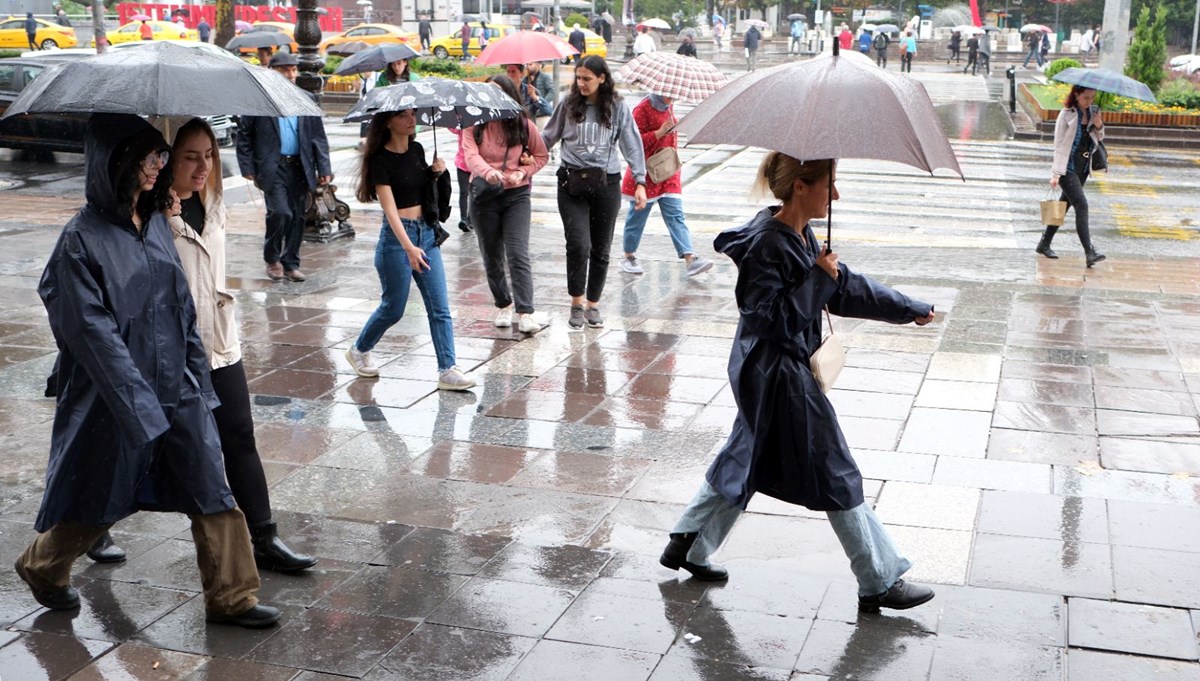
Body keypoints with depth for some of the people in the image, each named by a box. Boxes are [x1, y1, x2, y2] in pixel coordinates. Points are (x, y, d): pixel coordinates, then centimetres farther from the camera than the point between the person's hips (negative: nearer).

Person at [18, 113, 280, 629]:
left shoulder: (157, 222, 4)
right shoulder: (83, 238, -15)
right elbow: (93, 331, -17)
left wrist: (198, 377, 9)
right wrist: (139, 403, -21)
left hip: (177, 389, 6)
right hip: (114, 395, -5)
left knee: (212, 494, 4)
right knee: (95, 501, 13)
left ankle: (230, 598, 14)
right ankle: (41, 567, 40)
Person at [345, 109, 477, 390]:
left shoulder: (417, 150, 7)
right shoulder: (381, 159, -13)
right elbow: (390, 209, -20)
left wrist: (436, 174, 0)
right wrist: (409, 247, -30)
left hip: (426, 232, 6)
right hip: (396, 236, -6)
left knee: (440, 307, 0)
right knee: (393, 308, 5)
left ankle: (447, 370, 2)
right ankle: (358, 350, 30)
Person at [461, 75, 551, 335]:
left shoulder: (523, 125, -1)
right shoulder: (474, 125, -3)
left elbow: (541, 155, 11)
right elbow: (471, 155, -18)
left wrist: (523, 172, -9)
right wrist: (487, 172, -40)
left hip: (516, 196, -1)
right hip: (484, 195, 1)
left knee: (518, 255, -12)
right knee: (492, 258, 11)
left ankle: (525, 314, -15)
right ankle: (503, 305, 29)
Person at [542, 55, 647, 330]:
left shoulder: (618, 108, 1)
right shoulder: (569, 104, 3)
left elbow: (632, 146, 2)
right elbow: (548, 137, 12)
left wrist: (639, 182, -3)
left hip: (606, 184, 1)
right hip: (572, 182, 0)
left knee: (601, 249, 7)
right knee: (579, 245, -12)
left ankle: (593, 304, 22)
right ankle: (577, 303, 6)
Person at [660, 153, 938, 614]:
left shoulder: (800, 236, 7)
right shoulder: (767, 244, -22)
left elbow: (847, 288, 17)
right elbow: (772, 318, -26)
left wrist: (910, 310, 23)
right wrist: (817, 279, -23)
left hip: (774, 371, 10)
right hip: (776, 374, -10)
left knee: (747, 458, 20)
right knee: (835, 474, 0)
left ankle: (688, 546, 31)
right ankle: (880, 583, 11)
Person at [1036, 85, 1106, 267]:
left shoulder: (1092, 112, 7)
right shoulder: (1067, 114, -10)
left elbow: (1099, 139, 17)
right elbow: (1058, 143, -10)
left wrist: (1099, 126, -7)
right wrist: (1056, 173, -14)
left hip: (1083, 168, 7)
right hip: (1067, 168, -7)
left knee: (1064, 205, 13)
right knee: (1081, 205, -16)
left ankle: (1045, 244, 25)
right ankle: (1089, 252, -21)